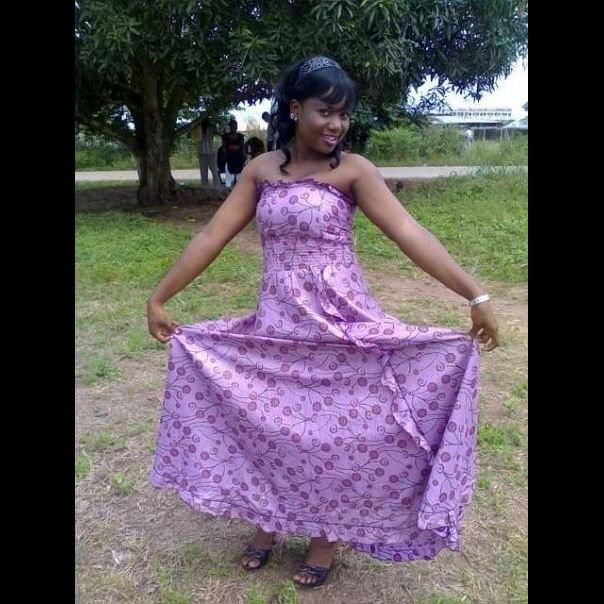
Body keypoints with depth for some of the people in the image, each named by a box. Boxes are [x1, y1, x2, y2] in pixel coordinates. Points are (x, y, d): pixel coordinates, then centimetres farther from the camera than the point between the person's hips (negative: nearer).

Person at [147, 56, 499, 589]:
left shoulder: (353, 170, -7)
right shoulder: (261, 170, 2)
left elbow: (409, 234, -15)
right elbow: (212, 237, 3)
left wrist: (476, 296, -21)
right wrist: (159, 298, 2)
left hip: (341, 321, -3)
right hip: (278, 322, 3)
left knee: (339, 429, 7)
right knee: (270, 423, 14)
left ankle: (328, 533, 31)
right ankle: (268, 521, 39)